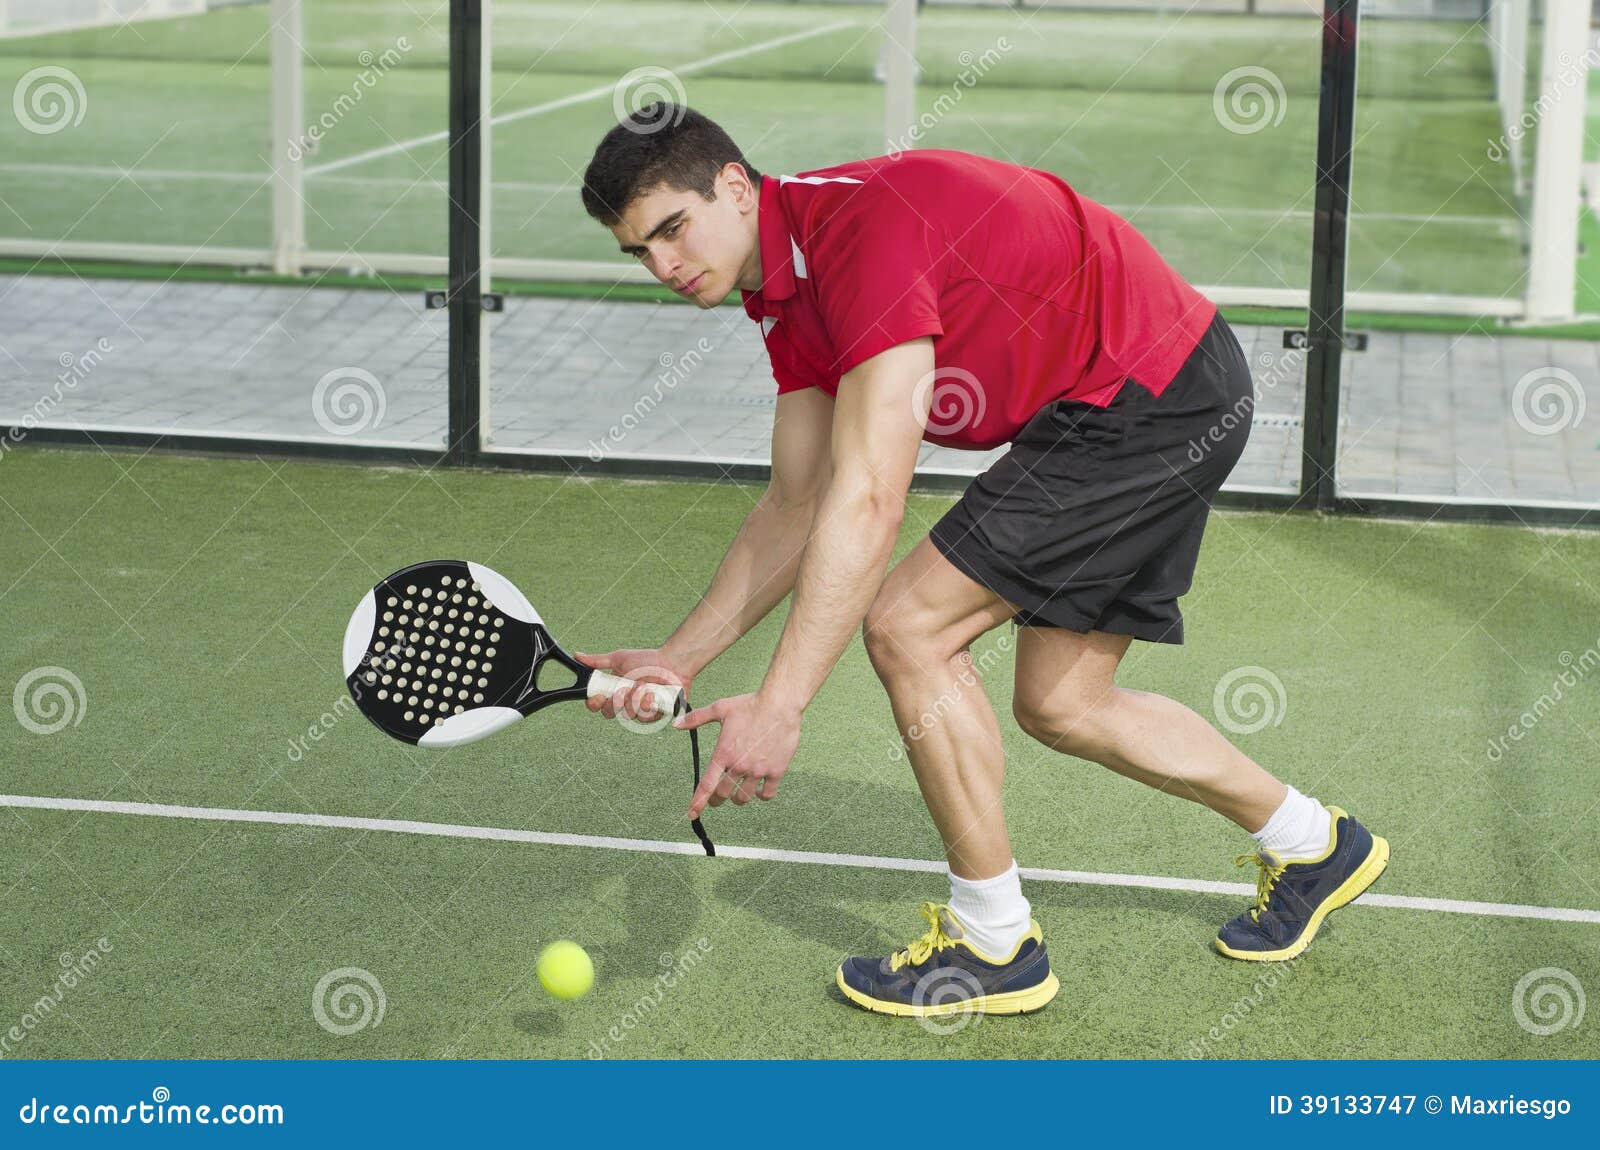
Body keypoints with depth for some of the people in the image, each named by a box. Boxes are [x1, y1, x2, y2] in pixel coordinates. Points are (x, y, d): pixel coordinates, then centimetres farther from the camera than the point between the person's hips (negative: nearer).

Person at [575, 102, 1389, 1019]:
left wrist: (780, 705, -31)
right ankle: (1315, 845, 35)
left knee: (909, 626, -10)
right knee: (1059, 705, 16)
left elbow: (868, 505, -31)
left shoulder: (865, 226, -26)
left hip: (1157, 393, -10)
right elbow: (798, 512, 11)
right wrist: (681, 657, 2)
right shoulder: (788, 295, 6)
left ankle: (996, 943, 3)